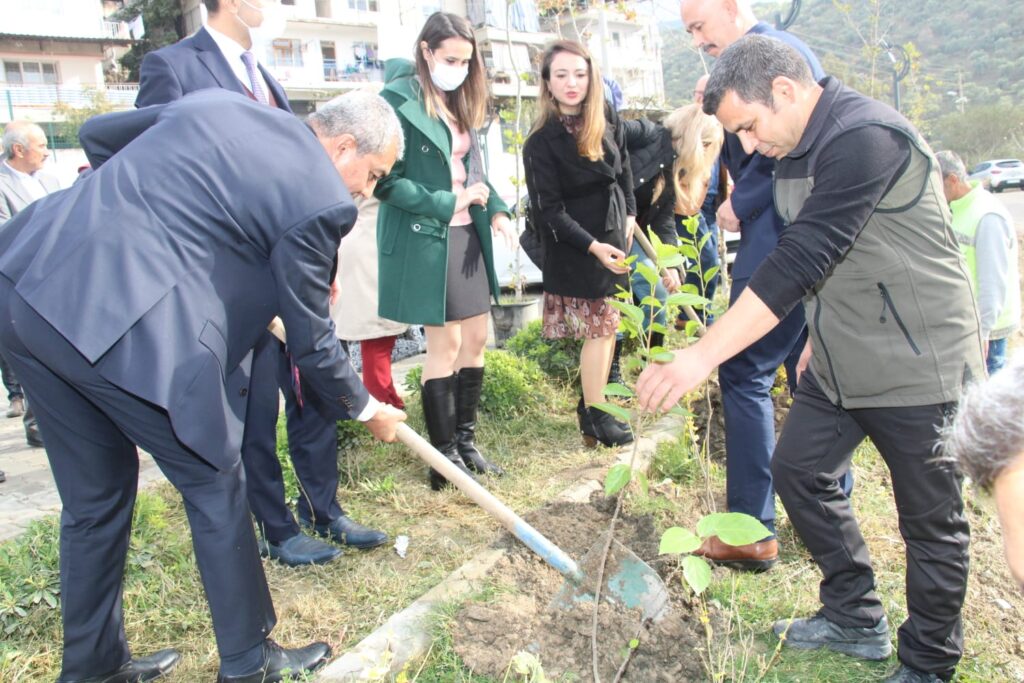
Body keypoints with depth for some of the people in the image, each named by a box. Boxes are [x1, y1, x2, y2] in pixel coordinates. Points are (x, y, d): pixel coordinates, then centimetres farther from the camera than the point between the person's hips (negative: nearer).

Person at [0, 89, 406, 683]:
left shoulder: (216, 102, 17)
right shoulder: (321, 200, -5)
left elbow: (97, 134, 27)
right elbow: (310, 338, 2)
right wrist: (364, 408, 19)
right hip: (120, 320, -8)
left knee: (95, 495, 22)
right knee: (216, 485, 11)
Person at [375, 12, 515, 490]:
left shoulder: (460, 102, 14)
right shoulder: (398, 100, -11)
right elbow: (385, 181, -16)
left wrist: (496, 207, -1)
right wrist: (446, 204, -17)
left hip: (468, 236, 8)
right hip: (425, 239, -8)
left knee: (475, 340, 10)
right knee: (445, 345, -2)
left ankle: (465, 441, 24)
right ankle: (445, 457, 12)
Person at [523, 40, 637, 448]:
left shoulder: (608, 121, 3)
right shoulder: (542, 142, -13)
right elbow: (550, 209, -15)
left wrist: (630, 213, 13)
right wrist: (593, 246, -23)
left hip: (613, 236, 6)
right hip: (576, 247, -6)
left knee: (608, 326, 9)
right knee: (600, 327, -3)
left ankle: (593, 405, 22)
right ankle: (595, 419, 9)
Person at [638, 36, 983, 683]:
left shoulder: (865, 137, -24)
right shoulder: (798, 149, 6)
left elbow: (801, 260, -33)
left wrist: (702, 355, -34)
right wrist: (822, 335, 18)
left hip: (918, 363, -9)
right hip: (842, 360, 9)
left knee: (931, 519, 6)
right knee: (799, 468, 13)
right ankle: (856, 619, 30)